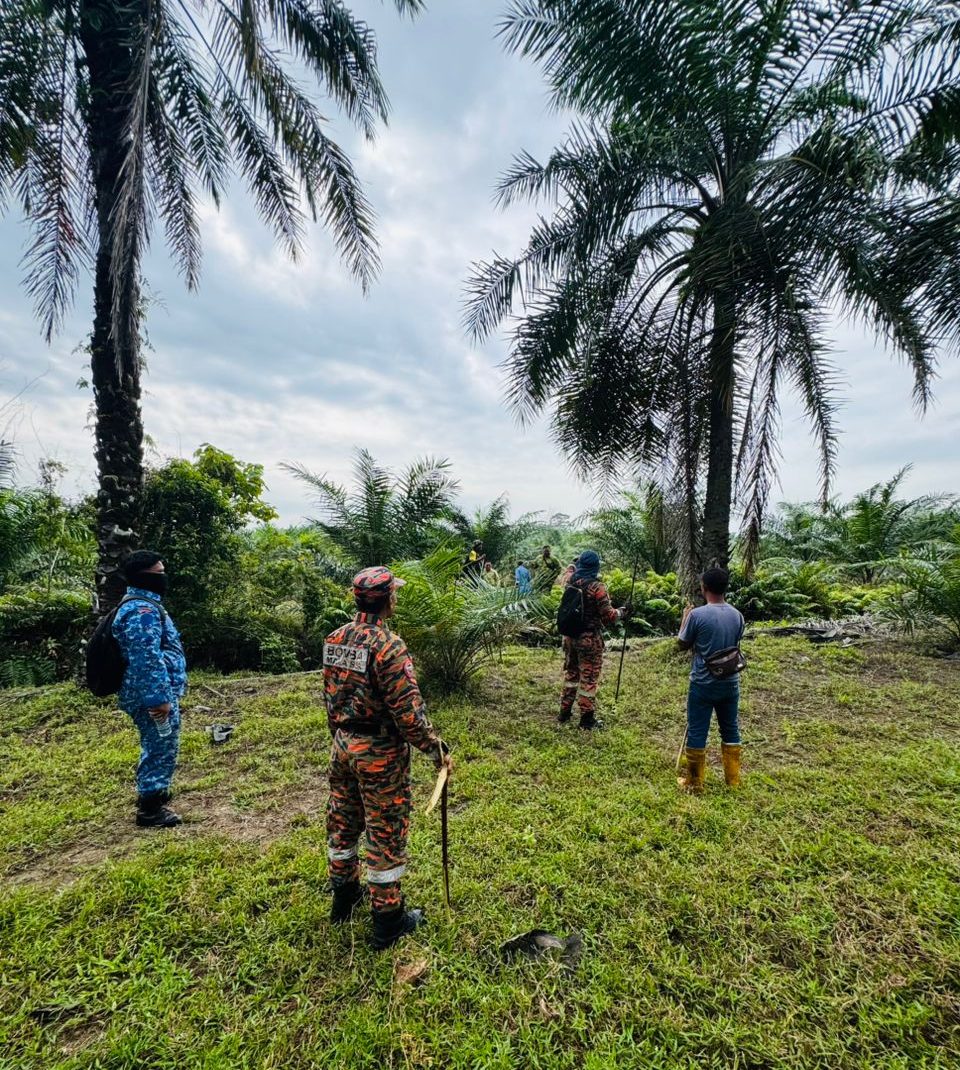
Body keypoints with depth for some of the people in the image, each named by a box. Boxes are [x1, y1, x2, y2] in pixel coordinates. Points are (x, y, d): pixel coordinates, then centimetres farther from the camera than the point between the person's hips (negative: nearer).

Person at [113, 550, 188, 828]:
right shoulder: (142, 611, -22)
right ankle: (150, 809, 13)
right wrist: (159, 698, -24)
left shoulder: (143, 604, 14)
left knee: (156, 747, 25)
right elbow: (146, 660, -27)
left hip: (155, 693, 11)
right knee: (161, 748, 1)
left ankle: (151, 792, 41)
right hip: (154, 695, -11)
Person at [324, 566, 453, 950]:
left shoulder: (335, 639, -1)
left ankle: (344, 896, 44)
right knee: (386, 834, 9)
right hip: (379, 753, -7)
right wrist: (436, 748, -12)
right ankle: (388, 921, 25)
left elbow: (330, 695, 10)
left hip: (342, 746, 8)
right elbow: (407, 710, -25)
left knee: (343, 822, 23)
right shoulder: (387, 645, -25)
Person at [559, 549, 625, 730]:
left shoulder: (570, 583, 0)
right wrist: (620, 613, 4)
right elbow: (607, 616, -16)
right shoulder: (596, 587, -18)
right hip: (589, 639, -6)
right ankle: (587, 719, 14)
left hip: (569, 635, 6)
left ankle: (564, 712, 28)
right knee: (589, 678, 5)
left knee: (570, 673, 19)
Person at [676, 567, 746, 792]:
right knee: (730, 730, 19)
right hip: (730, 683, 5)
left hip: (703, 684, -5)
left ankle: (694, 782, 16)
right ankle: (733, 779, 30)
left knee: (697, 732, 7)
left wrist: (685, 618, 8)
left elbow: (682, 645, -5)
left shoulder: (697, 615, -18)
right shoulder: (737, 615, -2)